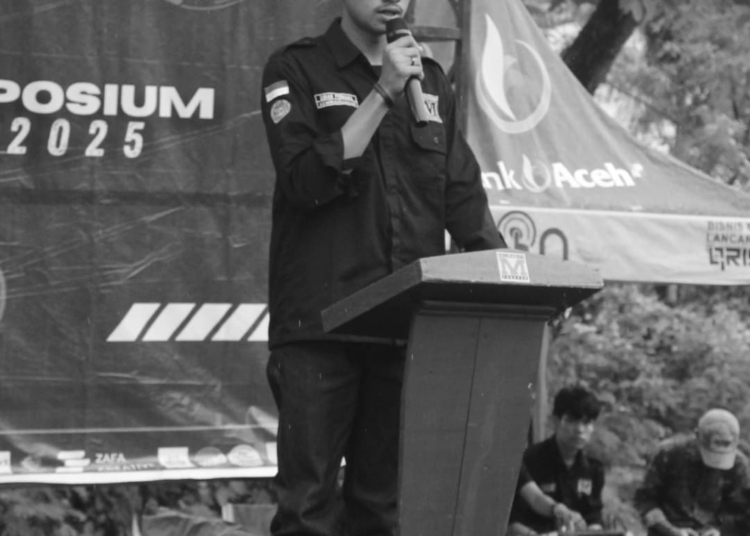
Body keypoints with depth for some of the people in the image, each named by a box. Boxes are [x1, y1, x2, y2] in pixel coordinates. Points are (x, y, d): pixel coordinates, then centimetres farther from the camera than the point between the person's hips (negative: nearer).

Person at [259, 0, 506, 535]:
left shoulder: (430, 80, 17)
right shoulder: (297, 70, 3)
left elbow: (464, 196, 13)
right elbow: (306, 180, -11)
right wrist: (382, 94, -13)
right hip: (320, 324, -4)